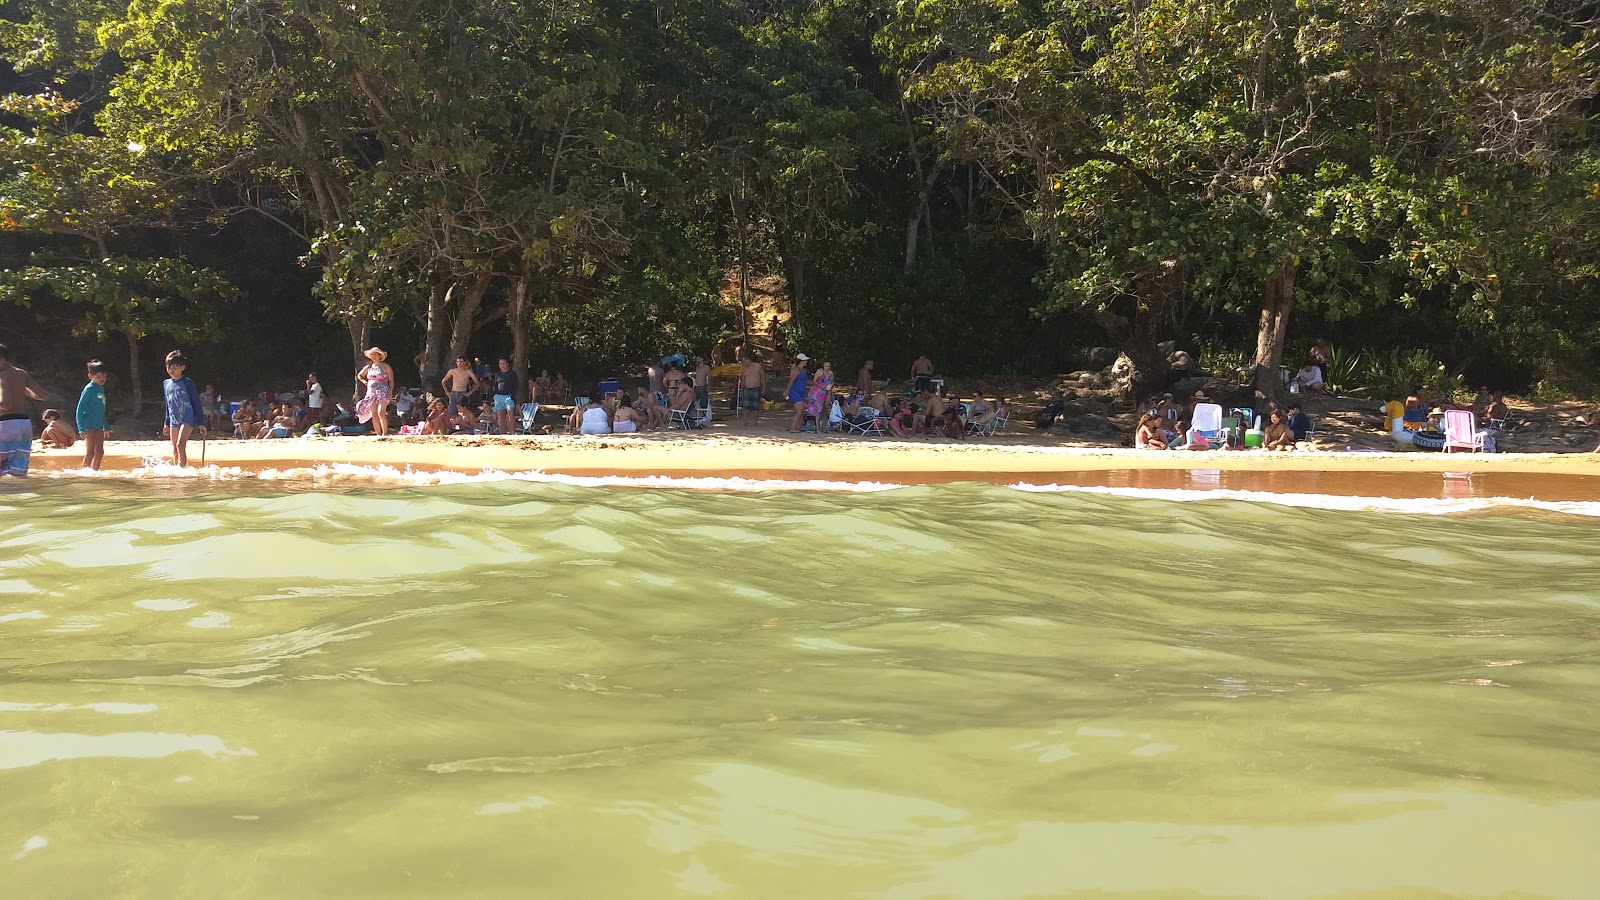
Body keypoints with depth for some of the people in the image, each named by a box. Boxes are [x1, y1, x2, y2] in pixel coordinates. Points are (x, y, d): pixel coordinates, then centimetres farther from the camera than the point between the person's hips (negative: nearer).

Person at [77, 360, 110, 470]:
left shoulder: (101, 389, 14)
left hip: (99, 426, 8)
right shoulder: (89, 389, -10)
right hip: (89, 426, -8)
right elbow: (80, 408, -12)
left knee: (99, 453, 8)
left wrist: (106, 427, 25)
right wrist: (81, 428, -17)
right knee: (90, 453, -8)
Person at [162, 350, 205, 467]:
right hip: (174, 420, 6)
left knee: (180, 443, -21)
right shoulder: (166, 384, 10)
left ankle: (183, 467, -19)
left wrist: (201, 422, -7)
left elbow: (196, 403, -4)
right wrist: (167, 423, 21)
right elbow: (168, 404, 20)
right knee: (175, 449, 6)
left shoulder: (187, 383, -6)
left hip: (188, 419, -6)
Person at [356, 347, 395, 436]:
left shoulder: (385, 366, 1)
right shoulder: (368, 367, 13)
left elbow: (391, 380, -1)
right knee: (374, 415, 2)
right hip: (371, 392, 5)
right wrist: (364, 382, 10)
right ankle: (378, 434, 8)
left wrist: (390, 392, -12)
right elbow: (359, 375, 29)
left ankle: (384, 434, -19)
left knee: (381, 413, -20)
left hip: (382, 392, -5)